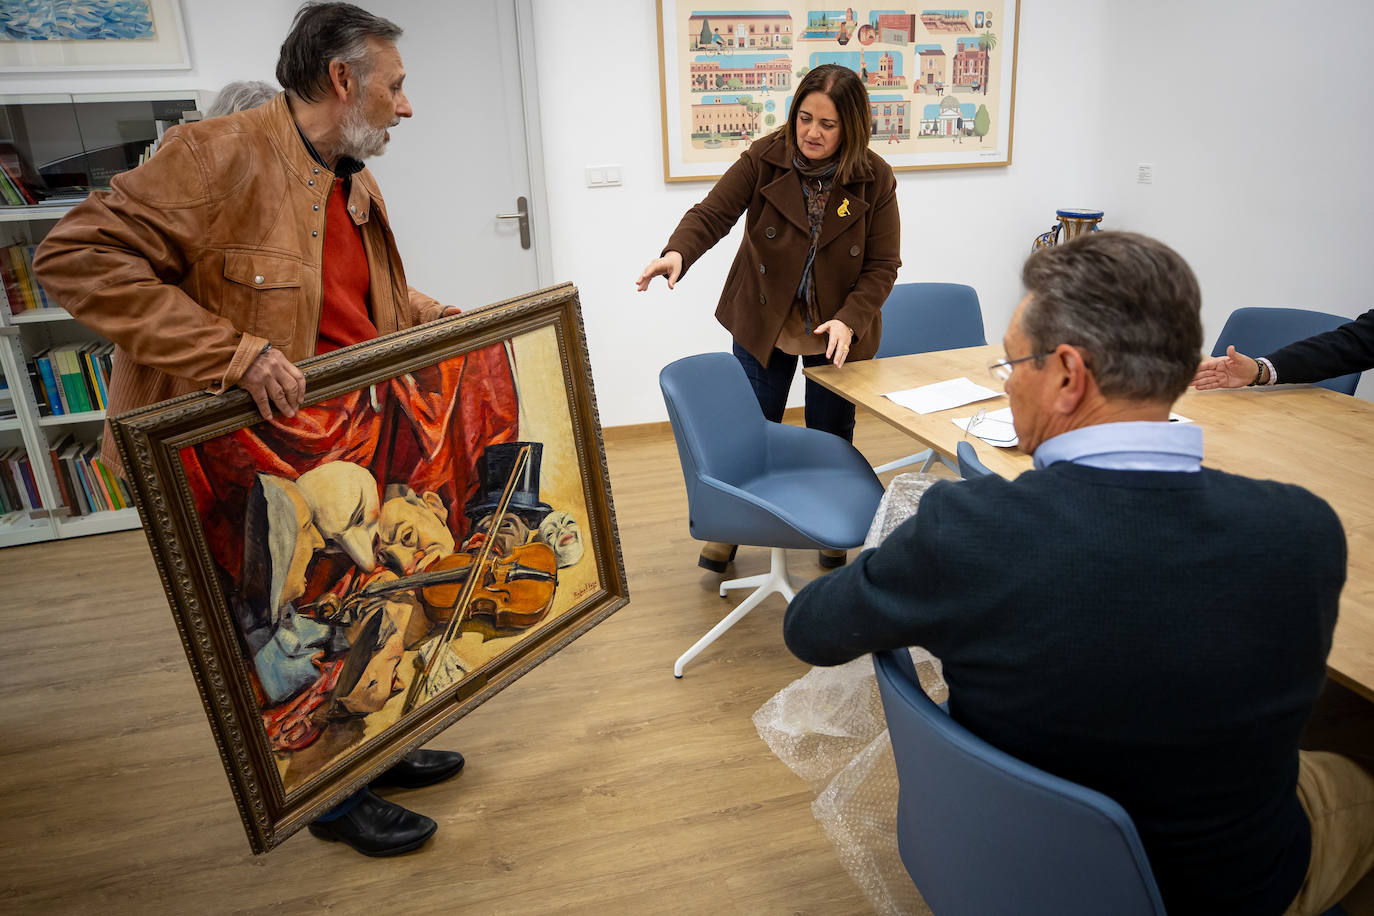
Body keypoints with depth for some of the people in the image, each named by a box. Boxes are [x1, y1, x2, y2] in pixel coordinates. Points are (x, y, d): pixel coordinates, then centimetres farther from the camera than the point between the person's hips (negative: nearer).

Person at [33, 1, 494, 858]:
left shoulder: (354, 183, 9)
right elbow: (77, 257, -25)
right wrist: (234, 352, -33)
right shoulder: (219, 155, -20)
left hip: (353, 446, 9)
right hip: (257, 460, -8)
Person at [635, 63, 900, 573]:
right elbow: (712, 214, -15)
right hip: (763, 322, 0)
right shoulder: (764, 159, -12)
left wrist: (849, 320, -23)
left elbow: (883, 264, -8)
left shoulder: (875, 179, -11)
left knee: (831, 436, 12)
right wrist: (677, 252, -36)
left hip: (838, 332, 0)